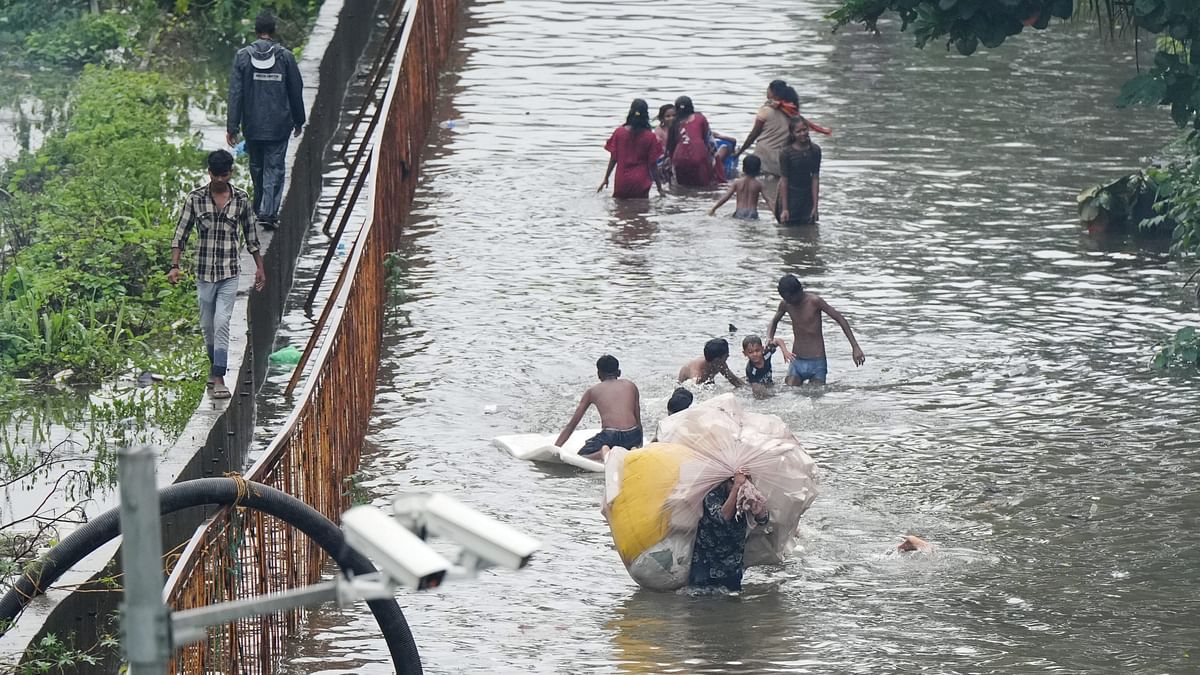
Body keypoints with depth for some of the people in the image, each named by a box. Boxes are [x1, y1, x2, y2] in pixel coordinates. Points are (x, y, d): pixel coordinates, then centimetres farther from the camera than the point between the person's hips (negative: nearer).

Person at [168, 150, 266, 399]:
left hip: (229, 273, -1)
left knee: (222, 323, -12)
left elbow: (250, 236, 11)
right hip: (204, 272, 1)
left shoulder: (241, 199, 1)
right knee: (207, 325, 12)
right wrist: (174, 266, -7)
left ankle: (218, 378, -14)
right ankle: (215, 365, 34)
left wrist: (259, 266, 14)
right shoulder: (195, 198, -1)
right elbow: (181, 233, 1)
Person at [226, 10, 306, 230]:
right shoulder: (285, 57, -5)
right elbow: (296, 92, 2)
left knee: (257, 167, 17)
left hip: (252, 126, 1)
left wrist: (232, 126, -3)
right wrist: (298, 121, 15)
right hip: (279, 125, -1)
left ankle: (260, 209, 28)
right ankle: (268, 211, -10)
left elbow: (235, 94, -6)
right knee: (274, 168, 2)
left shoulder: (242, 56, -5)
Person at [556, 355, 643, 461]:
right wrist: (639, 445, 37)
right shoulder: (630, 386, 22)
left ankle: (602, 453, -17)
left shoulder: (592, 391, 19)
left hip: (609, 436, -3)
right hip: (633, 435, 3)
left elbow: (572, 424, 21)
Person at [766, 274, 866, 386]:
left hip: (817, 362, -4)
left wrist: (855, 347, -14)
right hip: (796, 361, 4)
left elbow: (841, 320, -10)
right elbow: (774, 321, 22)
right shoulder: (785, 304, 1)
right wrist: (769, 339, 0)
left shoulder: (814, 302, -13)